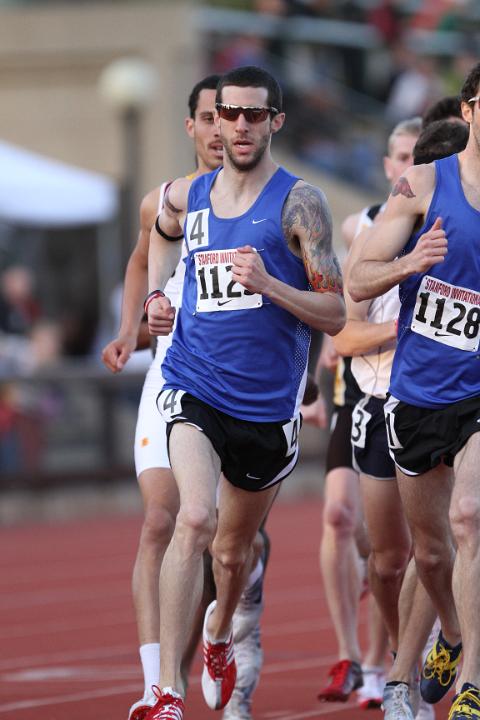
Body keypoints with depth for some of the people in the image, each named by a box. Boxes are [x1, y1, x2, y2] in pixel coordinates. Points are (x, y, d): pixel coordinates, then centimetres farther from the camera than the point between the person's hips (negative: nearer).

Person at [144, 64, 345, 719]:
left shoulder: (298, 203, -6)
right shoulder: (185, 197, 6)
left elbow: (336, 316, -8)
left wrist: (267, 284, -22)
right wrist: (154, 295, 16)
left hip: (268, 403, 0)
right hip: (193, 389, 0)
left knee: (234, 548, 18)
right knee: (195, 520, -25)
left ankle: (219, 635, 53)